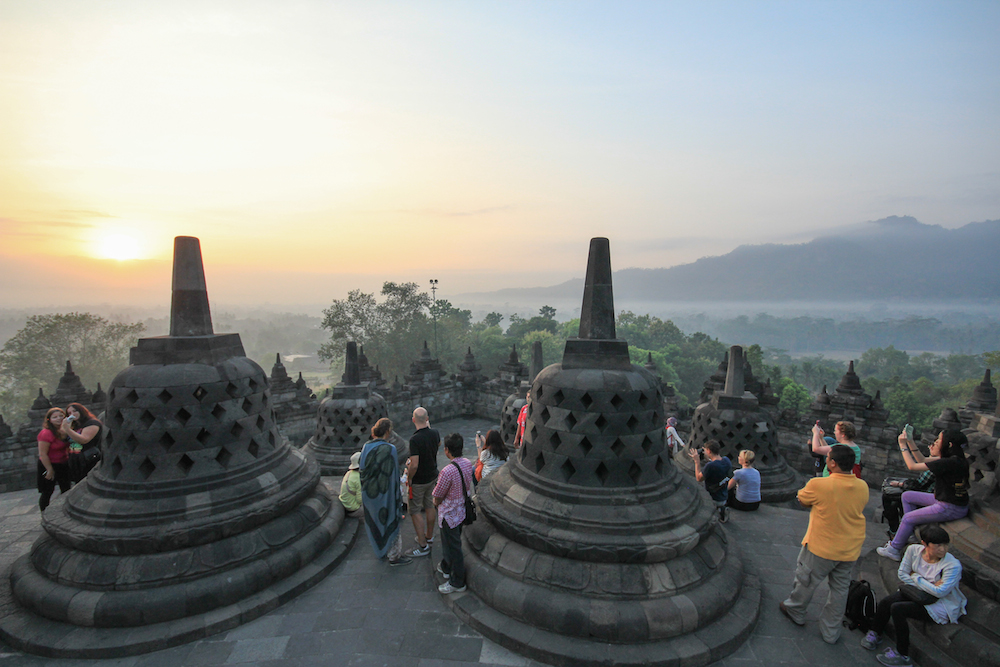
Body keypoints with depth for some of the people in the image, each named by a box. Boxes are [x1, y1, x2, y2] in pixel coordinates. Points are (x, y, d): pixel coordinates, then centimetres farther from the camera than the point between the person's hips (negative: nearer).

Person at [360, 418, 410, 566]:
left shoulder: (366, 446, -4)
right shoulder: (388, 449, -26)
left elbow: (361, 467, 4)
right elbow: (391, 475, -24)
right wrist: (396, 497, -14)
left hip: (368, 492, 7)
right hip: (383, 493, -7)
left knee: (375, 521, 24)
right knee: (390, 522, 10)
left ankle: (381, 550, 42)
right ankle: (394, 556, 25)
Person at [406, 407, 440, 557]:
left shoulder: (414, 439, -29)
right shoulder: (434, 433, -8)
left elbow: (414, 465, -30)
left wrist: (409, 478, -12)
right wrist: (428, 427, 23)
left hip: (418, 481, -7)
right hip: (432, 476, 7)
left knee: (415, 511, 6)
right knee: (429, 505, 21)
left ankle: (423, 545, 10)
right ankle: (429, 536, 36)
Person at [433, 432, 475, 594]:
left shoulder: (448, 471, -32)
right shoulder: (468, 463, -8)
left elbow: (437, 498, -21)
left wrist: (436, 502, 4)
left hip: (450, 514, -8)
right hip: (462, 510, 8)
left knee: (453, 546, 10)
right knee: (451, 542, 28)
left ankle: (457, 583, 26)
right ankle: (446, 567, 49)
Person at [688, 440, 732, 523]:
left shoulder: (710, 466, -32)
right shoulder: (726, 460, -10)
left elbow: (699, 478, -16)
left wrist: (697, 461, -13)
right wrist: (709, 458, 11)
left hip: (713, 500, -8)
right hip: (724, 496, 8)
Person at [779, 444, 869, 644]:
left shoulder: (818, 485, -25)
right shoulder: (863, 487, -8)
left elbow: (802, 499, -6)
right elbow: (858, 507, 10)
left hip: (821, 547, -5)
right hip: (850, 551, 5)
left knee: (806, 580, 18)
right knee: (840, 589, 19)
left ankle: (795, 611, 39)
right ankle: (831, 632, 31)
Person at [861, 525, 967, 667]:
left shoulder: (953, 565, -23)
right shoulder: (914, 550, -9)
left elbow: (940, 592, -25)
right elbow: (902, 574, -1)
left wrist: (916, 578, -14)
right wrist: (928, 586, -12)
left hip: (941, 606, -5)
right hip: (917, 592, 5)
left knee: (897, 608, -24)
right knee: (886, 602, -16)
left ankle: (903, 655, -5)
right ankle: (875, 634, 14)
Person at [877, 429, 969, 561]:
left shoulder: (949, 463, -28)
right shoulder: (952, 458, 1)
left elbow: (912, 466, -23)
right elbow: (922, 460, 13)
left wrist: (903, 445, -13)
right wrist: (910, 441, 6)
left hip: (952, 509, -10)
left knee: (907, 518, -1)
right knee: (907, 496, 16)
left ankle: (894, 550, 16)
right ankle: (911, 532, 20)